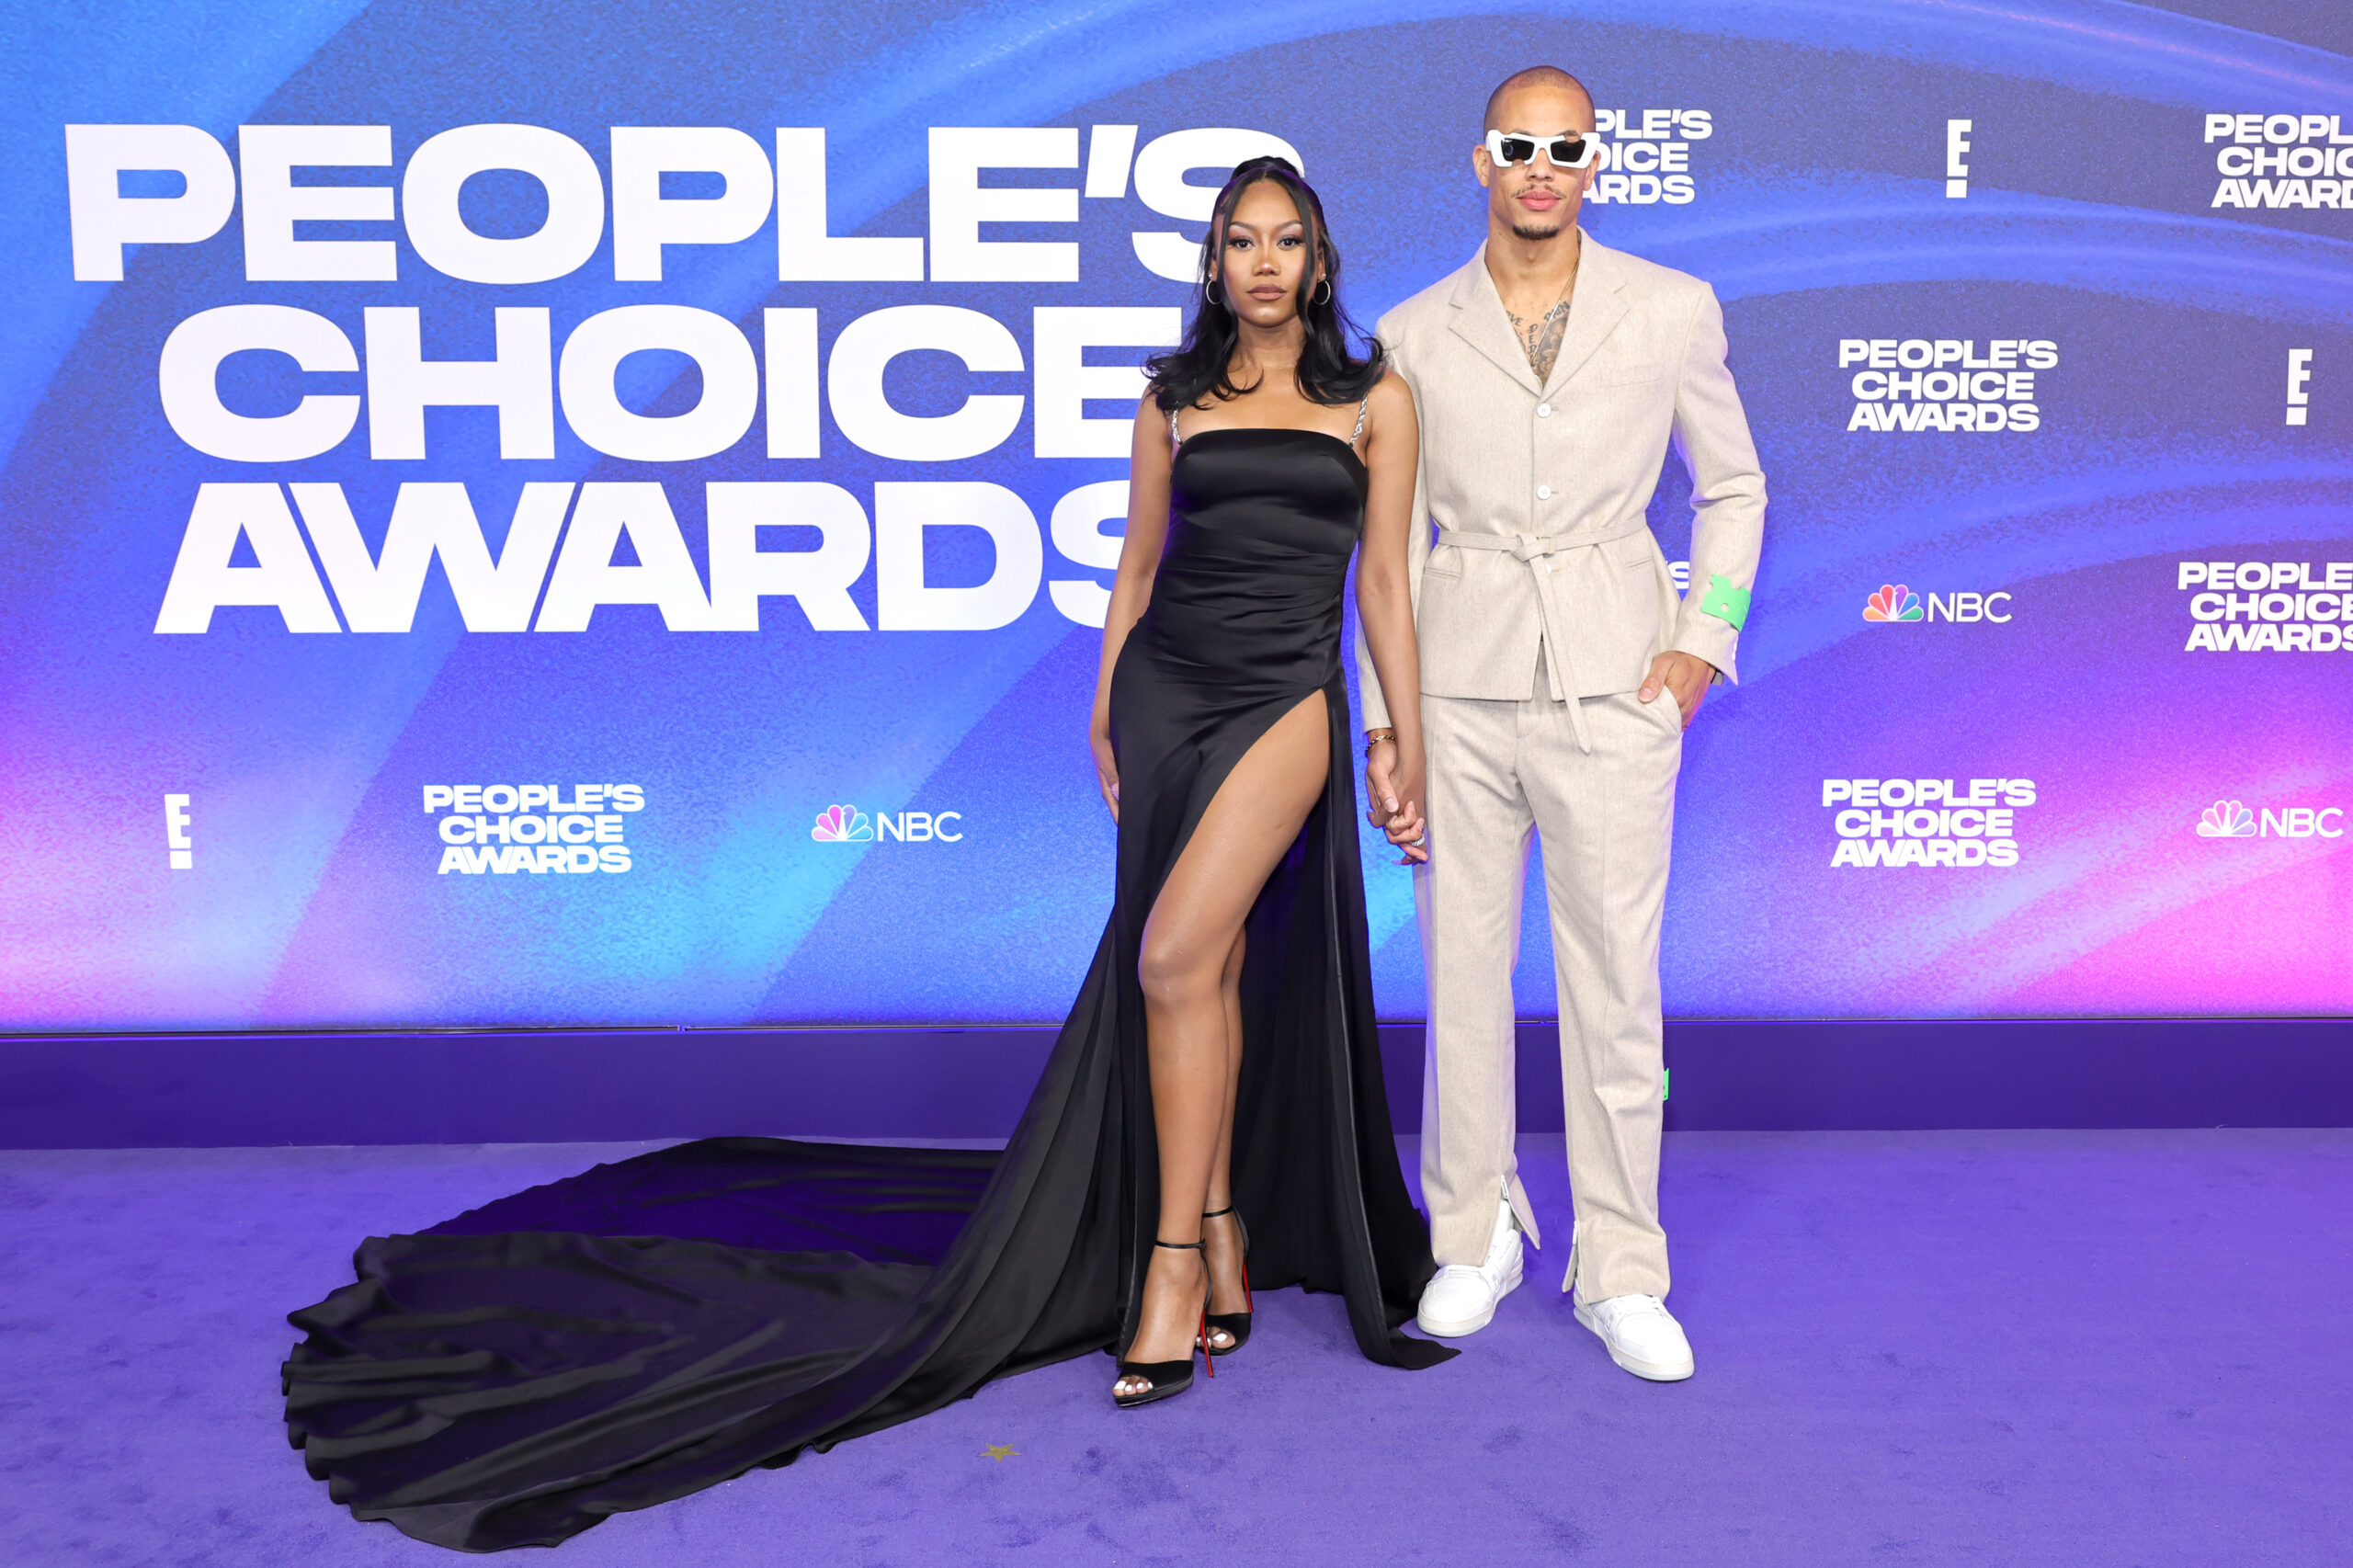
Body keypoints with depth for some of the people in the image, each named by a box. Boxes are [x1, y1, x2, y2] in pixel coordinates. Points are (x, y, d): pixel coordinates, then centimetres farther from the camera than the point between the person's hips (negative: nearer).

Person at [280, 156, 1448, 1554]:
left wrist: (1409, 740, 1)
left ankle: (1174, 1254, -6)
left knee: (1175, 953, -19)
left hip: (1285, 700, -3)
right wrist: (1103, 716, 12)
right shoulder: (1176, 395, 12)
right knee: (1204, 971, 6)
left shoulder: (1375, 399, 6)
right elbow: (1138, 565, 15)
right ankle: (1223, 1242, 19)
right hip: (1166, 686, 3)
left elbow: (1385, 579, 5)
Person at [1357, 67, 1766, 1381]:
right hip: (1460, 688, 1)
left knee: (1617, 983, 3)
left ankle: (1621, 1272, 17)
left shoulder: (1673, 311, 3)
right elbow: (1389, 542, 7)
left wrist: (1703, 644, 1)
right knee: (1461, 972, 7)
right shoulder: (1415, 334, 5)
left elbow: (1733, 487, 14)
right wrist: (1383, 722, 4)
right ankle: (1476, 1235, 26)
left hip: (1613, 684, -1)